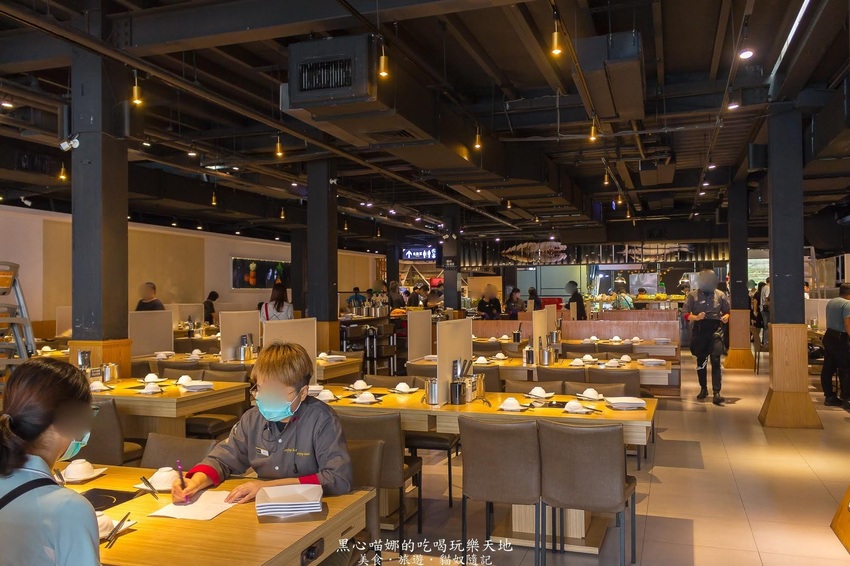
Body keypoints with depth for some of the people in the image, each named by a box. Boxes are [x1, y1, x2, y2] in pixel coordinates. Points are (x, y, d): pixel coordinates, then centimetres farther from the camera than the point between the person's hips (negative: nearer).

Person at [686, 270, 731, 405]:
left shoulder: (719, 295, 6)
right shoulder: (693, 295, 2)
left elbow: (727, 311, 14)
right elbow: (686, 314, 1)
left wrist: (726, 316, -8)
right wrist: (696, 317, -18)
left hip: (715, 329, -1)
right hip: (699, 329, 1)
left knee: (715, 361, -11)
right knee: (701, 361, 11)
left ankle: (716, 393, -13)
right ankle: (703, 388, 28)